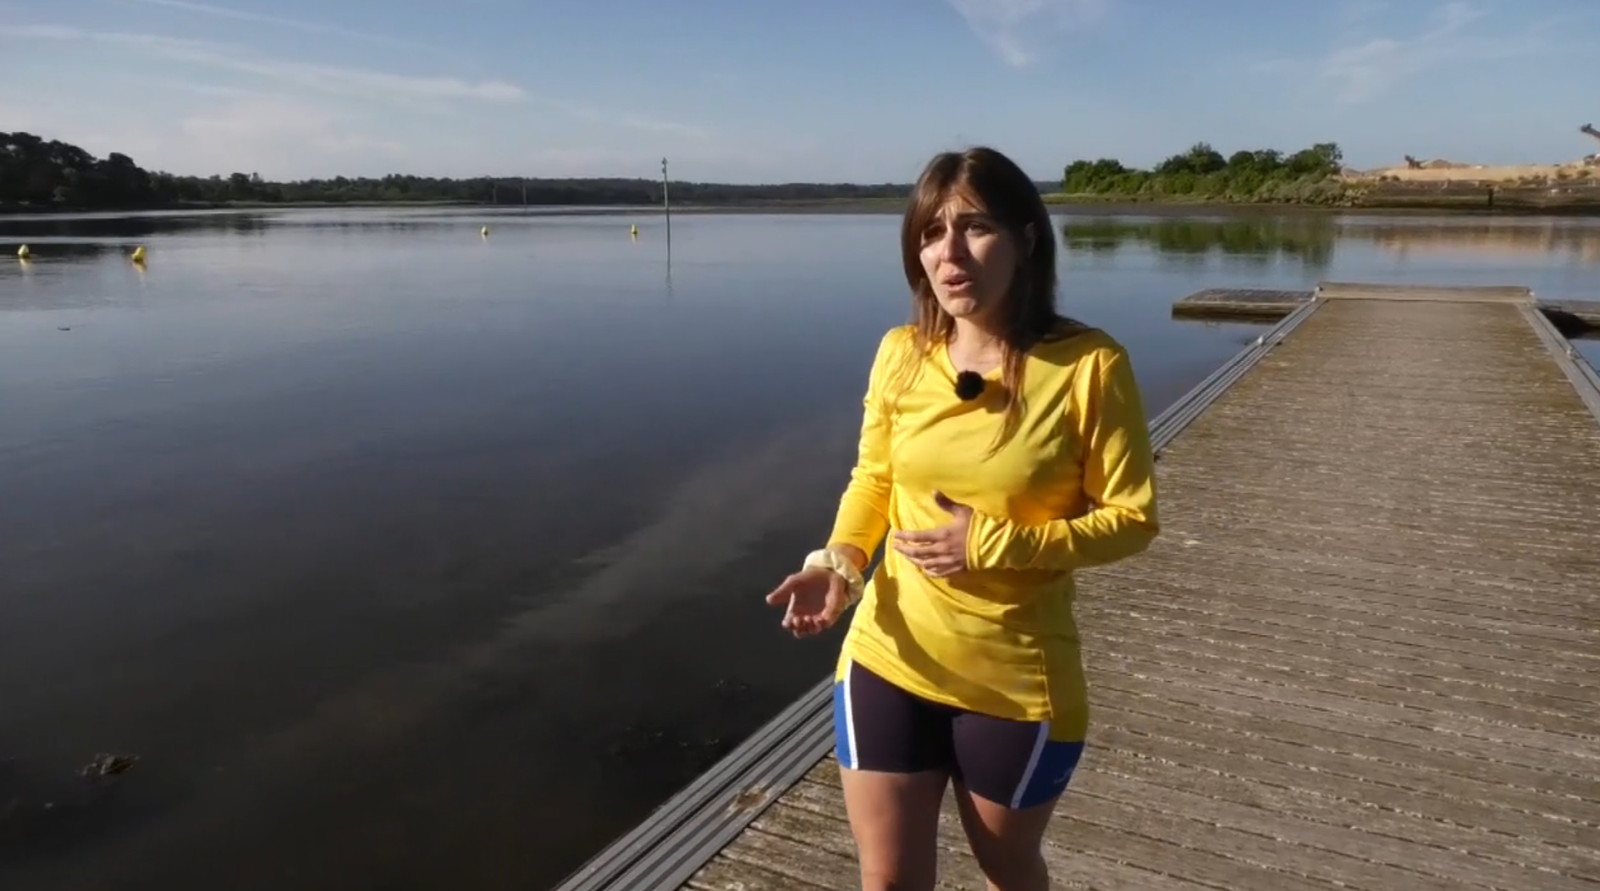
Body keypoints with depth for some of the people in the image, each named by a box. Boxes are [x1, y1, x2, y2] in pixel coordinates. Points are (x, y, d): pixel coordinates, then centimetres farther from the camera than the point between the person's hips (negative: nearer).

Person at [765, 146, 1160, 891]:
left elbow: (1132, 518, -11)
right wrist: (840, 559, -12)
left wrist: (994, 545, -22)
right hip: (889, 661, 3)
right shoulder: (900, 354, -5)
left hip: (1017, 679, -2)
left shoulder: (1089, 366, -16)